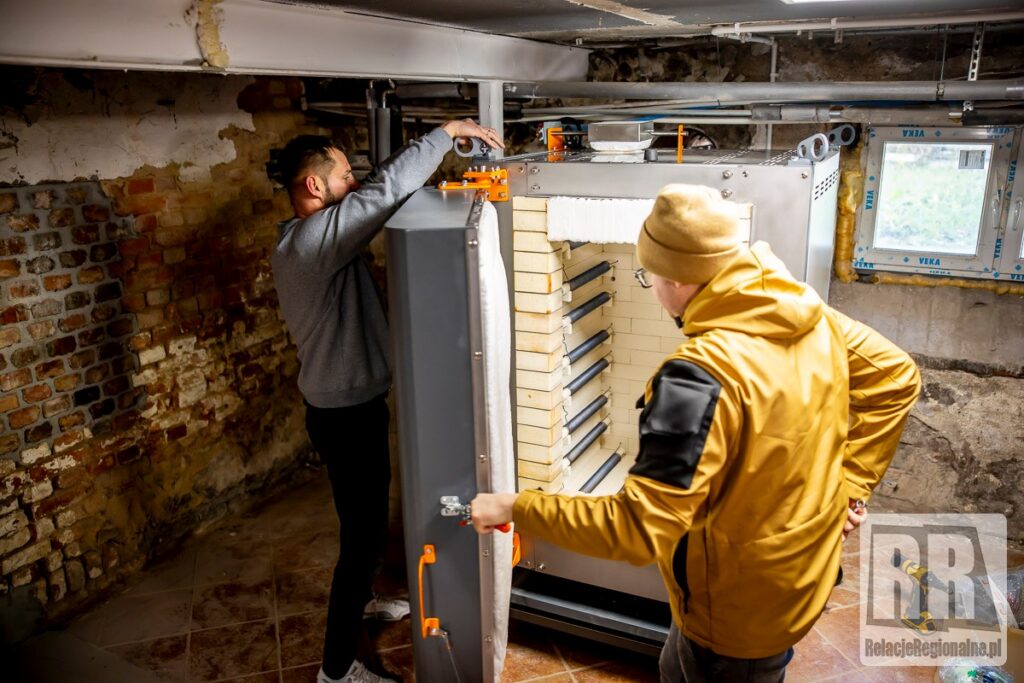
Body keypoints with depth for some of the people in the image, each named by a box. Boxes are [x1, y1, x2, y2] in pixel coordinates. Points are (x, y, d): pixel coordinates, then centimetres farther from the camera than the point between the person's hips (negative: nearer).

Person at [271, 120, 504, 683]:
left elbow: (374, 195, 14)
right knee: (364, 534, 2)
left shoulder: (300, 239, 6)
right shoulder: (315, 238, -25)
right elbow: (389, 187, -31)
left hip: (346, 406, 10)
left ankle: (360, 598, 51)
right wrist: (448, 130, -21)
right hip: (346, 416, -10)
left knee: (366, 520, 27)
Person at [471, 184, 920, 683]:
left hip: (739, 605, -7)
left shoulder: (700, 375, -34)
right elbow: (897, 378, 5)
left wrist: (516, 509, -24)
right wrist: (850, 484, 6)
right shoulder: (811, 315, -8)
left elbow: (636, 530, -34)